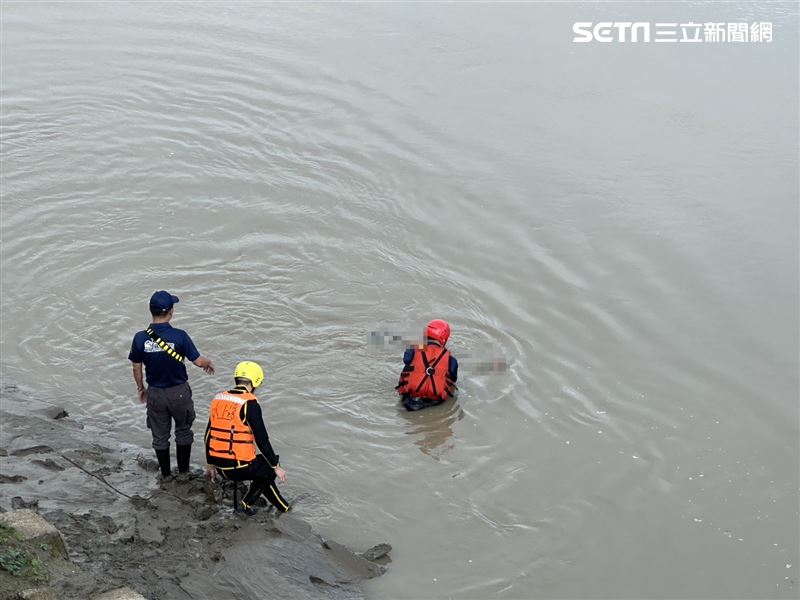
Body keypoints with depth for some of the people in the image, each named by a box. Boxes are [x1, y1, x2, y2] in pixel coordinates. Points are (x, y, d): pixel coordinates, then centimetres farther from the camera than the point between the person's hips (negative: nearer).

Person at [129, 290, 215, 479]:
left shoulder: (140, 338, -13)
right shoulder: (179, 336, -20)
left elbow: (136, 368, -2)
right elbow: (198, 361, -14)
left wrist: (141, 388, 15)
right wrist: (209, 363, 9)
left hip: (155, 393, 2)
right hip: (179, 392, -1)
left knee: (160, 436, 17)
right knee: (183, 431, 20)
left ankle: (166, 475, 27)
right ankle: (184, 471, 29)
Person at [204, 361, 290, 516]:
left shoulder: (218, 399, 6)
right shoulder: (249, 403, -15)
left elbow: (208, 435, 13)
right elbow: (262, 440, -14)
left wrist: (211, 464, 25)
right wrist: (276, 467, -4)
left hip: (220, 466, 7)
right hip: (239, 467, -7)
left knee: (261, 468, 30)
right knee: (269, 469, 21)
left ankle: (282, 507, 31)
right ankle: (246, 504, 15)